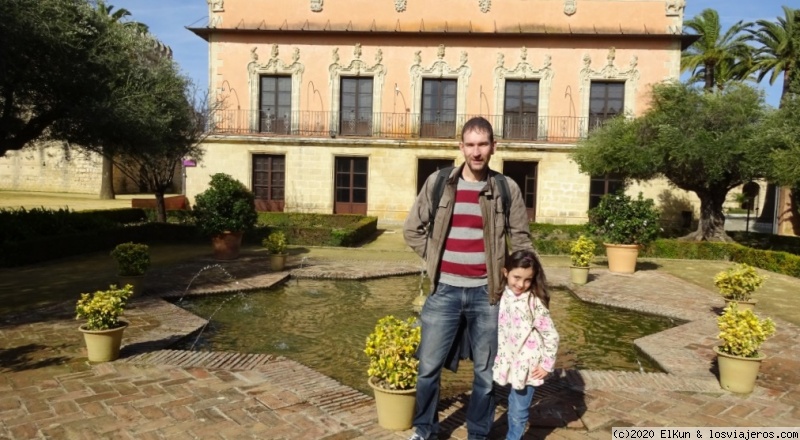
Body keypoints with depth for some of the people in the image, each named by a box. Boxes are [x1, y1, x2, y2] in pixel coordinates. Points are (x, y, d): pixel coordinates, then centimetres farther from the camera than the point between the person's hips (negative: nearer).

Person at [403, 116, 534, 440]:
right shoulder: (438, 182, 0)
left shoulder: (507, 189, -1)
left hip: (485, 293, 0)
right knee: (428, 366, 8)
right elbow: (412, 230, 7)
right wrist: (434, 262, 1)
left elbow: (521, 240, 7)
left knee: (486, 371, 12)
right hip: (445, 291, 0)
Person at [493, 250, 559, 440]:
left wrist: (547, 365, -12)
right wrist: (500, 359, 11)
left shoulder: (534, 303, -19)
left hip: (528, 365, -5)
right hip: (510, 363, 6)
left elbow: (551, 336, -17)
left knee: (518, 411, 7)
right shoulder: (505, 297, -2)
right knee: (513, 408, 21)